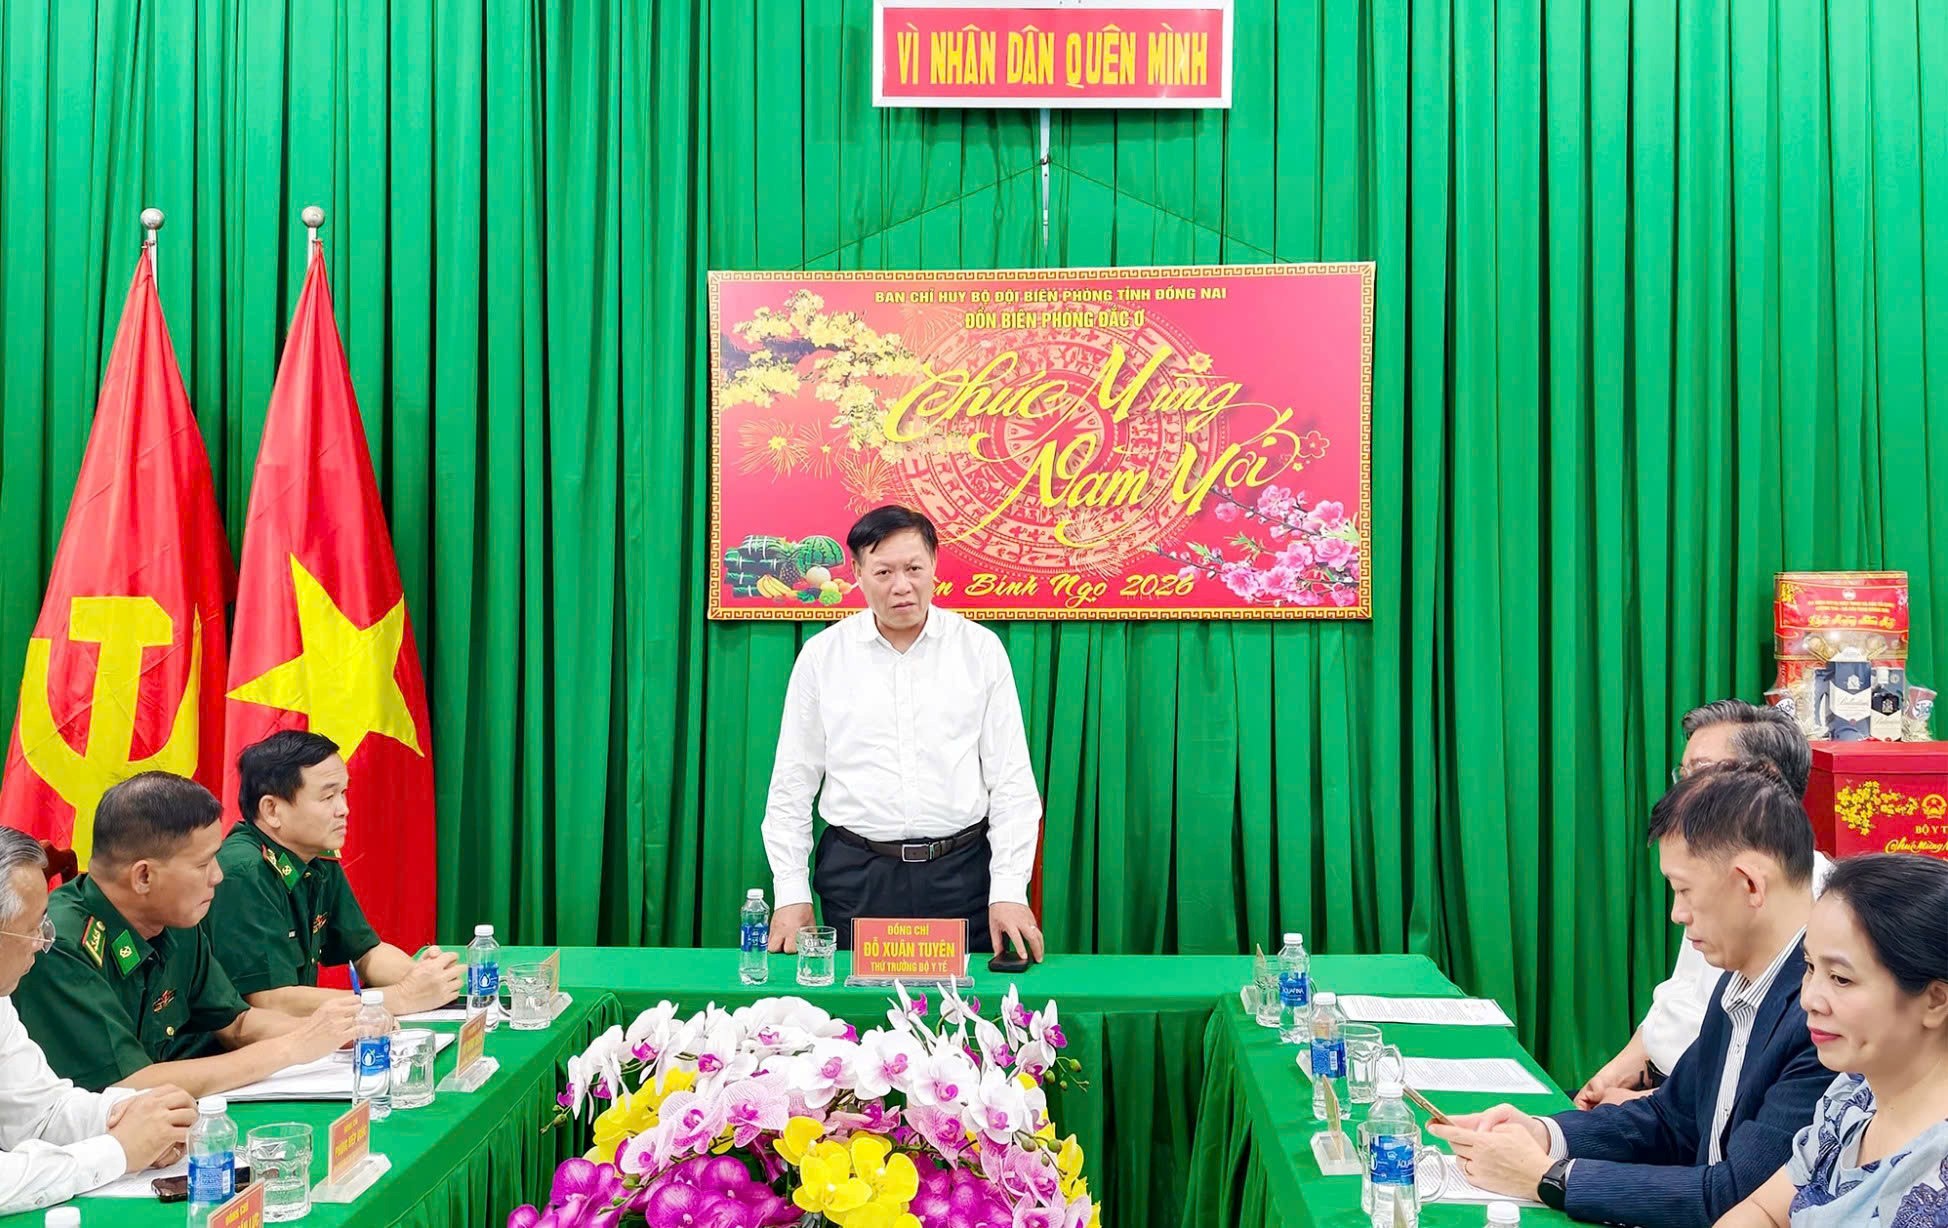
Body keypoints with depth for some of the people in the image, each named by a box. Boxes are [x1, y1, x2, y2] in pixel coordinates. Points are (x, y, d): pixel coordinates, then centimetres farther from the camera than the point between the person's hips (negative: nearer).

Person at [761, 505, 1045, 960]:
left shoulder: (981, 648, 1)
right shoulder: (822, 654, 2)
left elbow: (1012, 781, 1)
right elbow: (792, 785, 6)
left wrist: (1009, 891, -5)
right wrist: (791, 893, 1)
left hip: (960, 871, 0)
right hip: (857, 873, 0)